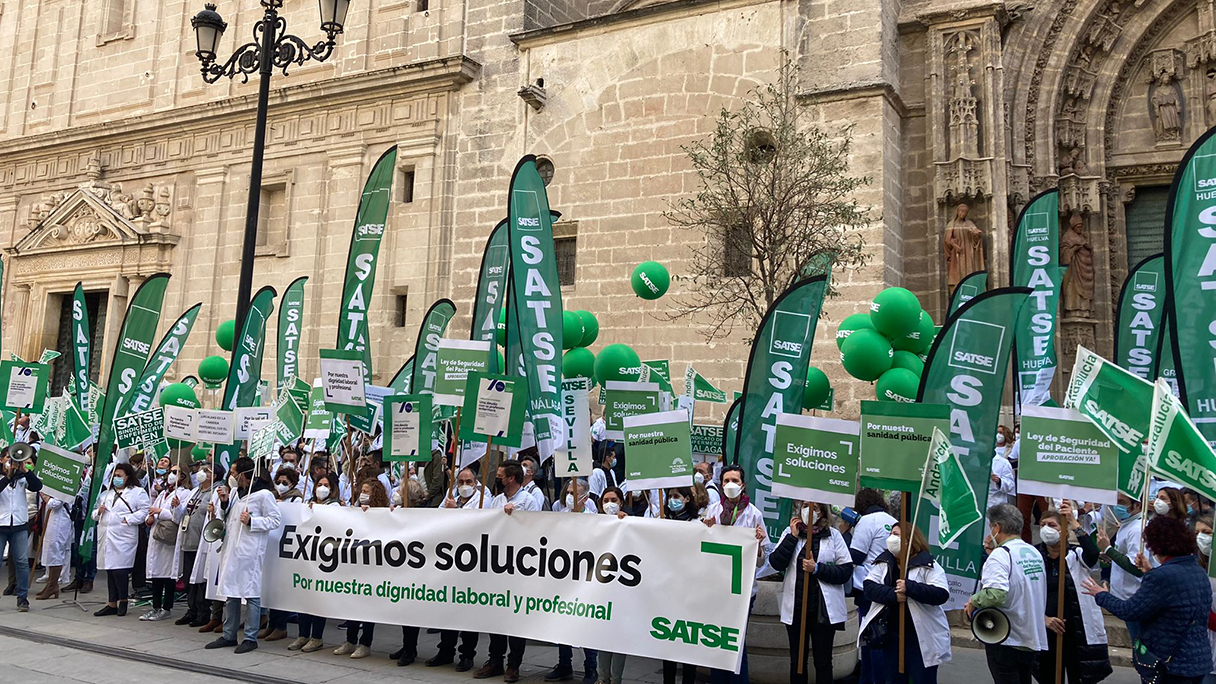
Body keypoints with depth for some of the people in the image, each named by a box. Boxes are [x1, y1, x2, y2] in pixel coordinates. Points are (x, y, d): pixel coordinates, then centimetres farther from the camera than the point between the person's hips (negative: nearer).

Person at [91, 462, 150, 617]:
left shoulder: (138, 492, 2)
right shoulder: (106, 493, 22)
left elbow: (144, 511, -8)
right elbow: (95, 514, 26)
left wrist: (127, 519, -15)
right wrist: (98, 512, 4)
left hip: (124, 537, -6)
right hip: (106, 537, 6)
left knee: (119, 569, -10)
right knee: (110, 570, 8)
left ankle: (123, 600, 8)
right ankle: (112, 604, 14)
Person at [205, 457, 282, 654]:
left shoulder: (263, 494, -9)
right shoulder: (235, 491, 15)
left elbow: (275, 520, -10)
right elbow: (228, 518, 22)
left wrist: (251, 521, -18)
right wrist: (224, 502, 5)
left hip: (250, 551, -8)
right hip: (231, 549, 8)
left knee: (251, 594, -2)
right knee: (230, 594, 15)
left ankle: (251, 638, 5)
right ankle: (229, 635, 25)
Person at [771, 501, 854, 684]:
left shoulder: (833, 535, -2)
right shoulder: (790, 532, 4)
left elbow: (846, 571, -8)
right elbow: (776, 563, -7)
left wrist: (817, 569, -17)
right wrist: (793, 537, -11)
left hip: (823, 609, -2)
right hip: (795, 607, 2)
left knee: (823, 662, 9)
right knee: (796, 660, 13)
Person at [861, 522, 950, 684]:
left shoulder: (928, 565, -8)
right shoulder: (883, 562, 6)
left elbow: (942, 594, -20)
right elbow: (869, 587, -4)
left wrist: (909, 587, -29)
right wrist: (893, 595, -21)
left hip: (921, 639, -5)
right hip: (890, 637, 5)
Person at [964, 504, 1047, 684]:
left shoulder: (1000, 555, -18)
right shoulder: (1034, 553, 9)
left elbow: (996, 594, -30)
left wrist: (973, 601, -13)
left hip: (1006, 641, -8)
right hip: (1033, 640, 8)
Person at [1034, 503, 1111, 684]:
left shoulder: (1076, 555, -1)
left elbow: (1092, 553, -24)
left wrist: (1073, 521, -28)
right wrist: (1044, 618, -11)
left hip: (1078, 633, -2)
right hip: (1047, 632, 2)